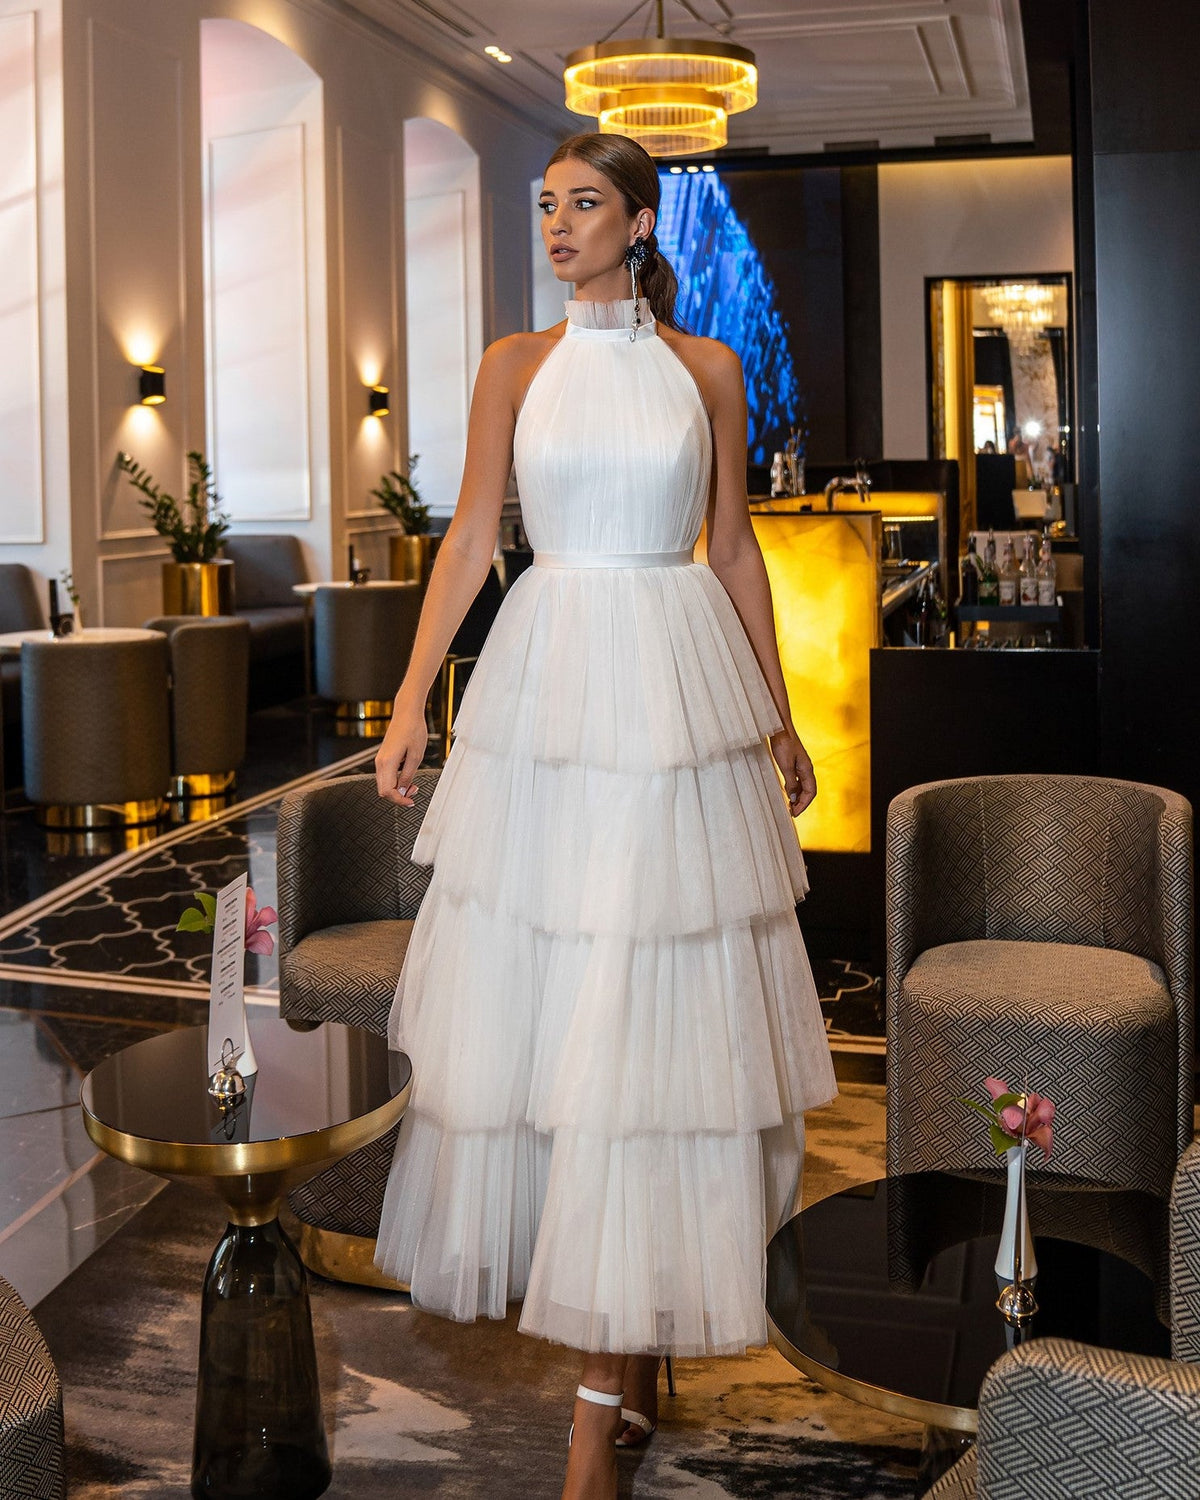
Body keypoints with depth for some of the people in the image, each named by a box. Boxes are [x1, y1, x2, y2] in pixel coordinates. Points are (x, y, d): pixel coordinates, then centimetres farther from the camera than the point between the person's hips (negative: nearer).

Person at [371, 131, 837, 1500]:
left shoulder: (707, 367, 8)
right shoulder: (517, 364, 9)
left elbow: (735, 545, 11)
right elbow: (471, 529, 3)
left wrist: (778, 714, 11)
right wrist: (412, 695, -6)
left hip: (680, 686, -1)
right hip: (548, 679, 1)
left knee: (660, 997, -4)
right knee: (542, 988, 1)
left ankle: (608, 1378, 4)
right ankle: (622, 1348, 21)